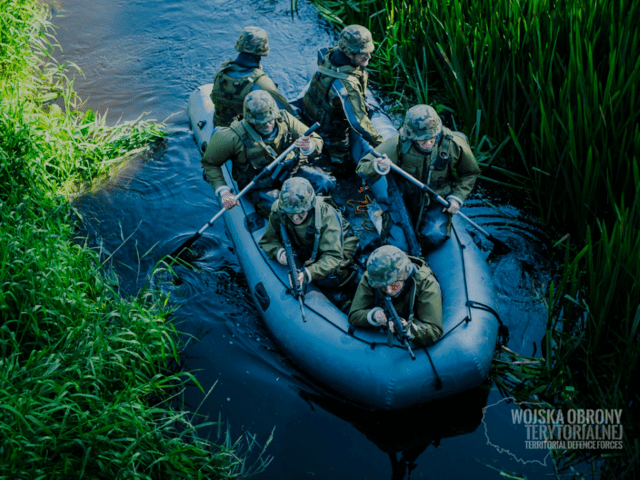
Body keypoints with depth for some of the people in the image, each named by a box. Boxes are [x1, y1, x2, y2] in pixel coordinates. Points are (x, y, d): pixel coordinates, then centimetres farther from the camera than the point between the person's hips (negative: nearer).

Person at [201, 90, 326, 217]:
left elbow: (317, 140, -8)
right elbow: (210, 163, -10)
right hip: (260, 186, -4)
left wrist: (308, 146, -34)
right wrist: (223, 191, -20)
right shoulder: (234, 138, -25)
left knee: (325, 183, -13)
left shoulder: (284, 119, -15)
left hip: (289, 173, 4)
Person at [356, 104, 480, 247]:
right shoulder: (399, 143, -25)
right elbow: (362, 168, -26)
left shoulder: (454, 144, -19)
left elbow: (470, 173, 3)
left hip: (438, 202, 0)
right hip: (407, 198, 0)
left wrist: (457, 197, -10)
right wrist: (378, 167, -49)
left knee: (433, 238, -21)